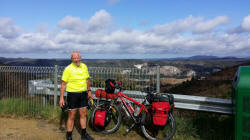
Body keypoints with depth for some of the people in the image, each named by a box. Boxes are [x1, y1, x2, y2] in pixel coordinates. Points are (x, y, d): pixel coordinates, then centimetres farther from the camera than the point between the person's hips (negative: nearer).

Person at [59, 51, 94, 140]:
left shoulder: (84, 66, 4)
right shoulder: (68, 69, -11)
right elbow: (63, 84, -10)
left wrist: (89, 91, 15)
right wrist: (61, 98, -13)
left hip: (83, 94, 5)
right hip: (72, 94, -4)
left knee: (83, 114, 13)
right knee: (71, 116, 4)